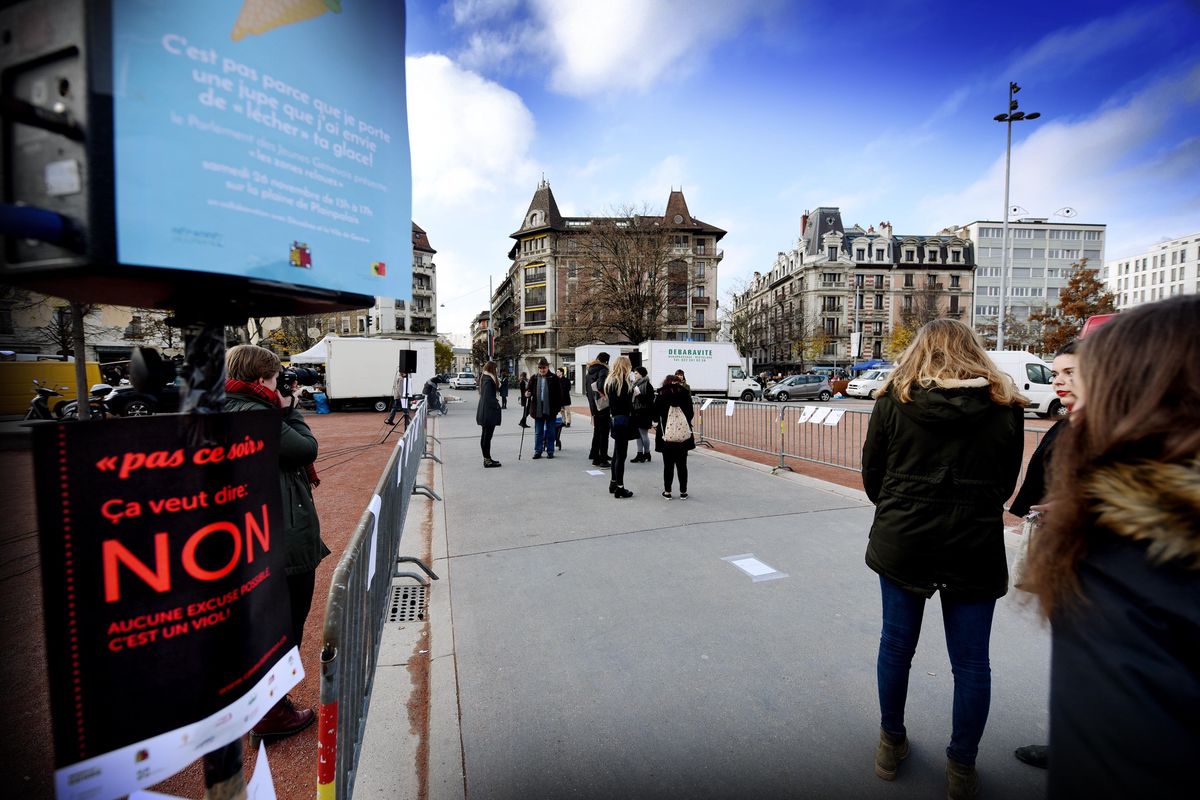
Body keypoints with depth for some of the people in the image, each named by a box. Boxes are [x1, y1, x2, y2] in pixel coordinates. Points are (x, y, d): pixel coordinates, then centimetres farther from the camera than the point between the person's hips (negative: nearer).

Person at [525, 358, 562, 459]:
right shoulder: (534, 378, 7)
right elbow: (529, 390, 15)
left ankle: (550, 451, 16)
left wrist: (558, 406, -7)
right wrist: (527, 393, -9)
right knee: (538, 432, 8)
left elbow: (559, 393, 0)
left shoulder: (554, 378, -1)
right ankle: (538, 451, 15)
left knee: (550, 432, 7)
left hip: (550, 409, -2)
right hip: (538, 409, 2)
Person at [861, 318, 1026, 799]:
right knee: (971, 660, 14)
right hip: (975, 548, 1)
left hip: (902, 542, 0)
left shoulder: (895, 399, -5)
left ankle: (891, 745, 34)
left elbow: (872, 475, -1)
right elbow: (1006, 483, 8)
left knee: (896, 643, 16)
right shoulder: (1005, 404, 1)